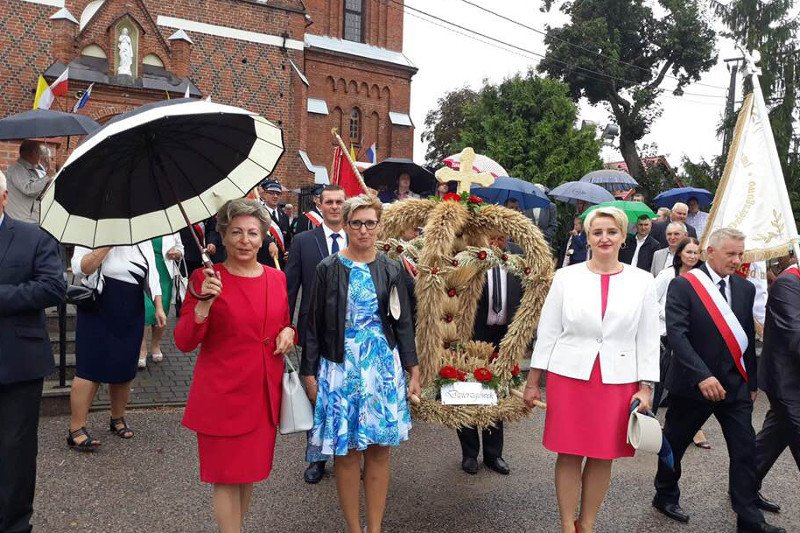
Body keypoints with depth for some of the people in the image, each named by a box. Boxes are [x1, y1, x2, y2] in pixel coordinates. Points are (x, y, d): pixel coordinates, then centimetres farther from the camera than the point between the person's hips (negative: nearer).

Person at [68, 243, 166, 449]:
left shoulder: (143, 240, 8)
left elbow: (151, 275, 12)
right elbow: (80, 268, -17)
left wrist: (158, 307, 8)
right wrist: (107, 245, -22)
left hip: (131, 314, 4)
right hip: (97, 311, -4)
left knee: (124, 369, 9)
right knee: (90, 369, -4)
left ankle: (118, 419, 29)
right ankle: (76, 430, 5)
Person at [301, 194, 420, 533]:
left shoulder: (391, 270, 4)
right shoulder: (328, 269, -2)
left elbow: (403, 323, 7)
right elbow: (314, 324, 0)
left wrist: (413, 370, 4)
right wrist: (309, 373, -2)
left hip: (383, 368, 2)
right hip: (341, 368, -2)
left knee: (379, 451, 8)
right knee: (346, 452, 5)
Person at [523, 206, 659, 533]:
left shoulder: (642, 282, 2)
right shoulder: (566, 277, 0)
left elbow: (648, 339, 5)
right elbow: (547, 331, 2)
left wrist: (646, 387, 1)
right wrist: (533, 381, 2)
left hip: (619, 380, 1)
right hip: (569, 375, -1)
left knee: (602, 456, 9)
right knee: (569, 454, 5)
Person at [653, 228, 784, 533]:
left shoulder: (745, 289, 6)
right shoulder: (683, 285, -11)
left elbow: (748, 338, 12)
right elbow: (676, 334, -21)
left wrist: (752, 382, 13)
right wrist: (702, 376, -29)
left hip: (735, 384, 4)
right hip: (692, 383, -4)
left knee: (745, 450, 3)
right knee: (675, 443, 12)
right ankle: (665, 496, 33)